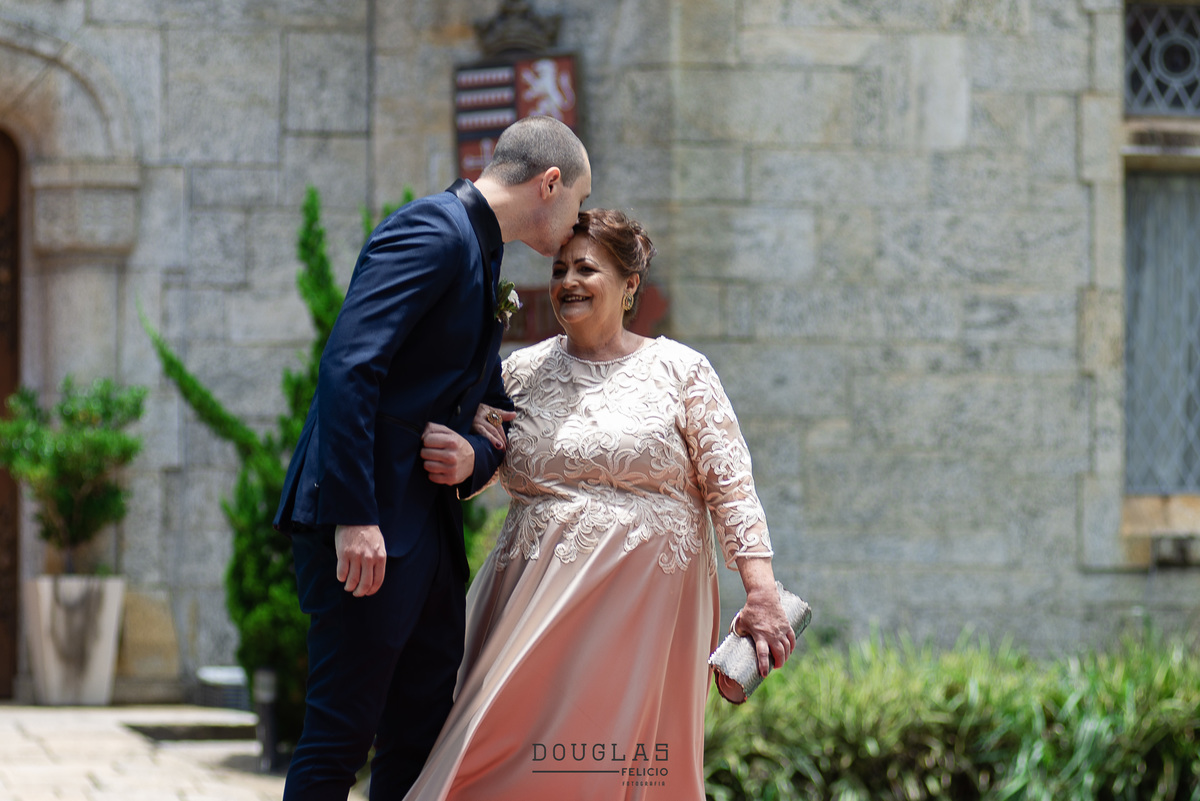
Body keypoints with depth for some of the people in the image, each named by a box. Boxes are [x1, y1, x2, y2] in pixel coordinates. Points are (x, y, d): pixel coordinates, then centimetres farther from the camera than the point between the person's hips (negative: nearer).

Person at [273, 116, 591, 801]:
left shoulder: (479, 259, 22)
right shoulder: (433, 231, -9)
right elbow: (349, 364, -21)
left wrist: (473, 460, -2)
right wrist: (354, 517, -27)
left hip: (429, 532, 10)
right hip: (369, 532, -10)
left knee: (423, 744, 9)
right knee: (341, 737, -8)